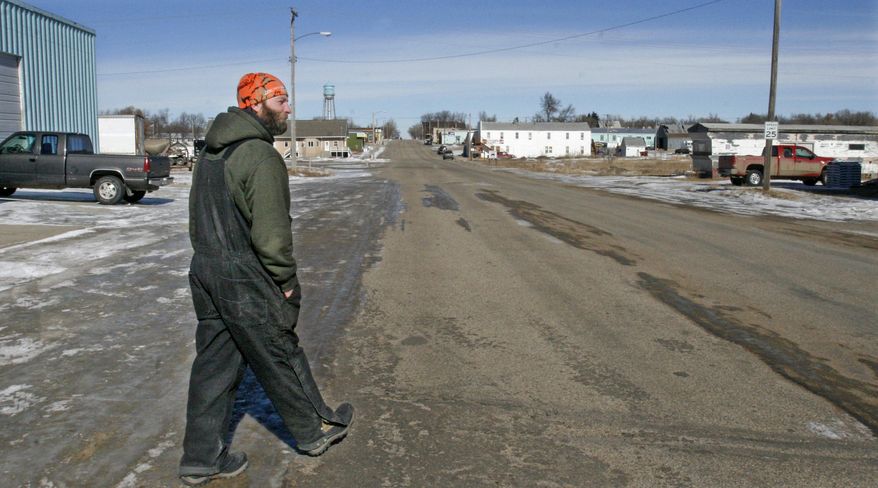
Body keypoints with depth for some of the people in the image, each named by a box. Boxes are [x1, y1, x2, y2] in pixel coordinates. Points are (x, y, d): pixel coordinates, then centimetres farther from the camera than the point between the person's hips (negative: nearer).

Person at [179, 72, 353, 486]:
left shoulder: (211, 152, 13)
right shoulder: (261, 156, -18)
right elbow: (271, 232, -22)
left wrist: (212, 256, 20)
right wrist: (286, 280, -11)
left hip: (205, 271, 9)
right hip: (245, 281, -9)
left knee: (214, 364, 14)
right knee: (280, 358, 8)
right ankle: (315, 429, 28)